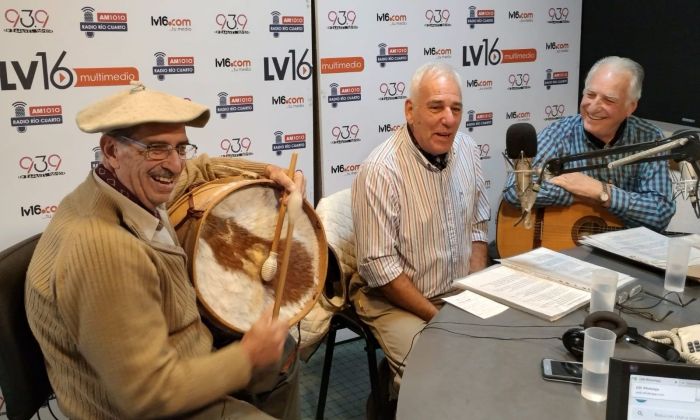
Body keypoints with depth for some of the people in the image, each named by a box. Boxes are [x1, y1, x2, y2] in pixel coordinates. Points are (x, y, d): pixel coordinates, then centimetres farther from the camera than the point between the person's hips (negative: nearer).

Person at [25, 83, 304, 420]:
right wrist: (247, 356, -22)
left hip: (167, 361, 9)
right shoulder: (104, 249, -36)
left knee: (282, 352, 22)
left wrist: (267, 172, 2)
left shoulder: (131, 189, -8)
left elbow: (197, 170, 15)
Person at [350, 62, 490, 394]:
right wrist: (437, 317, -17)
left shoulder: (466, 148, -1)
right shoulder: (381, 170, -22)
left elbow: (477, 224, 9)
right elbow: (380, 266, -21)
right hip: (396, 300, -6)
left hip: (460, 292, 7)